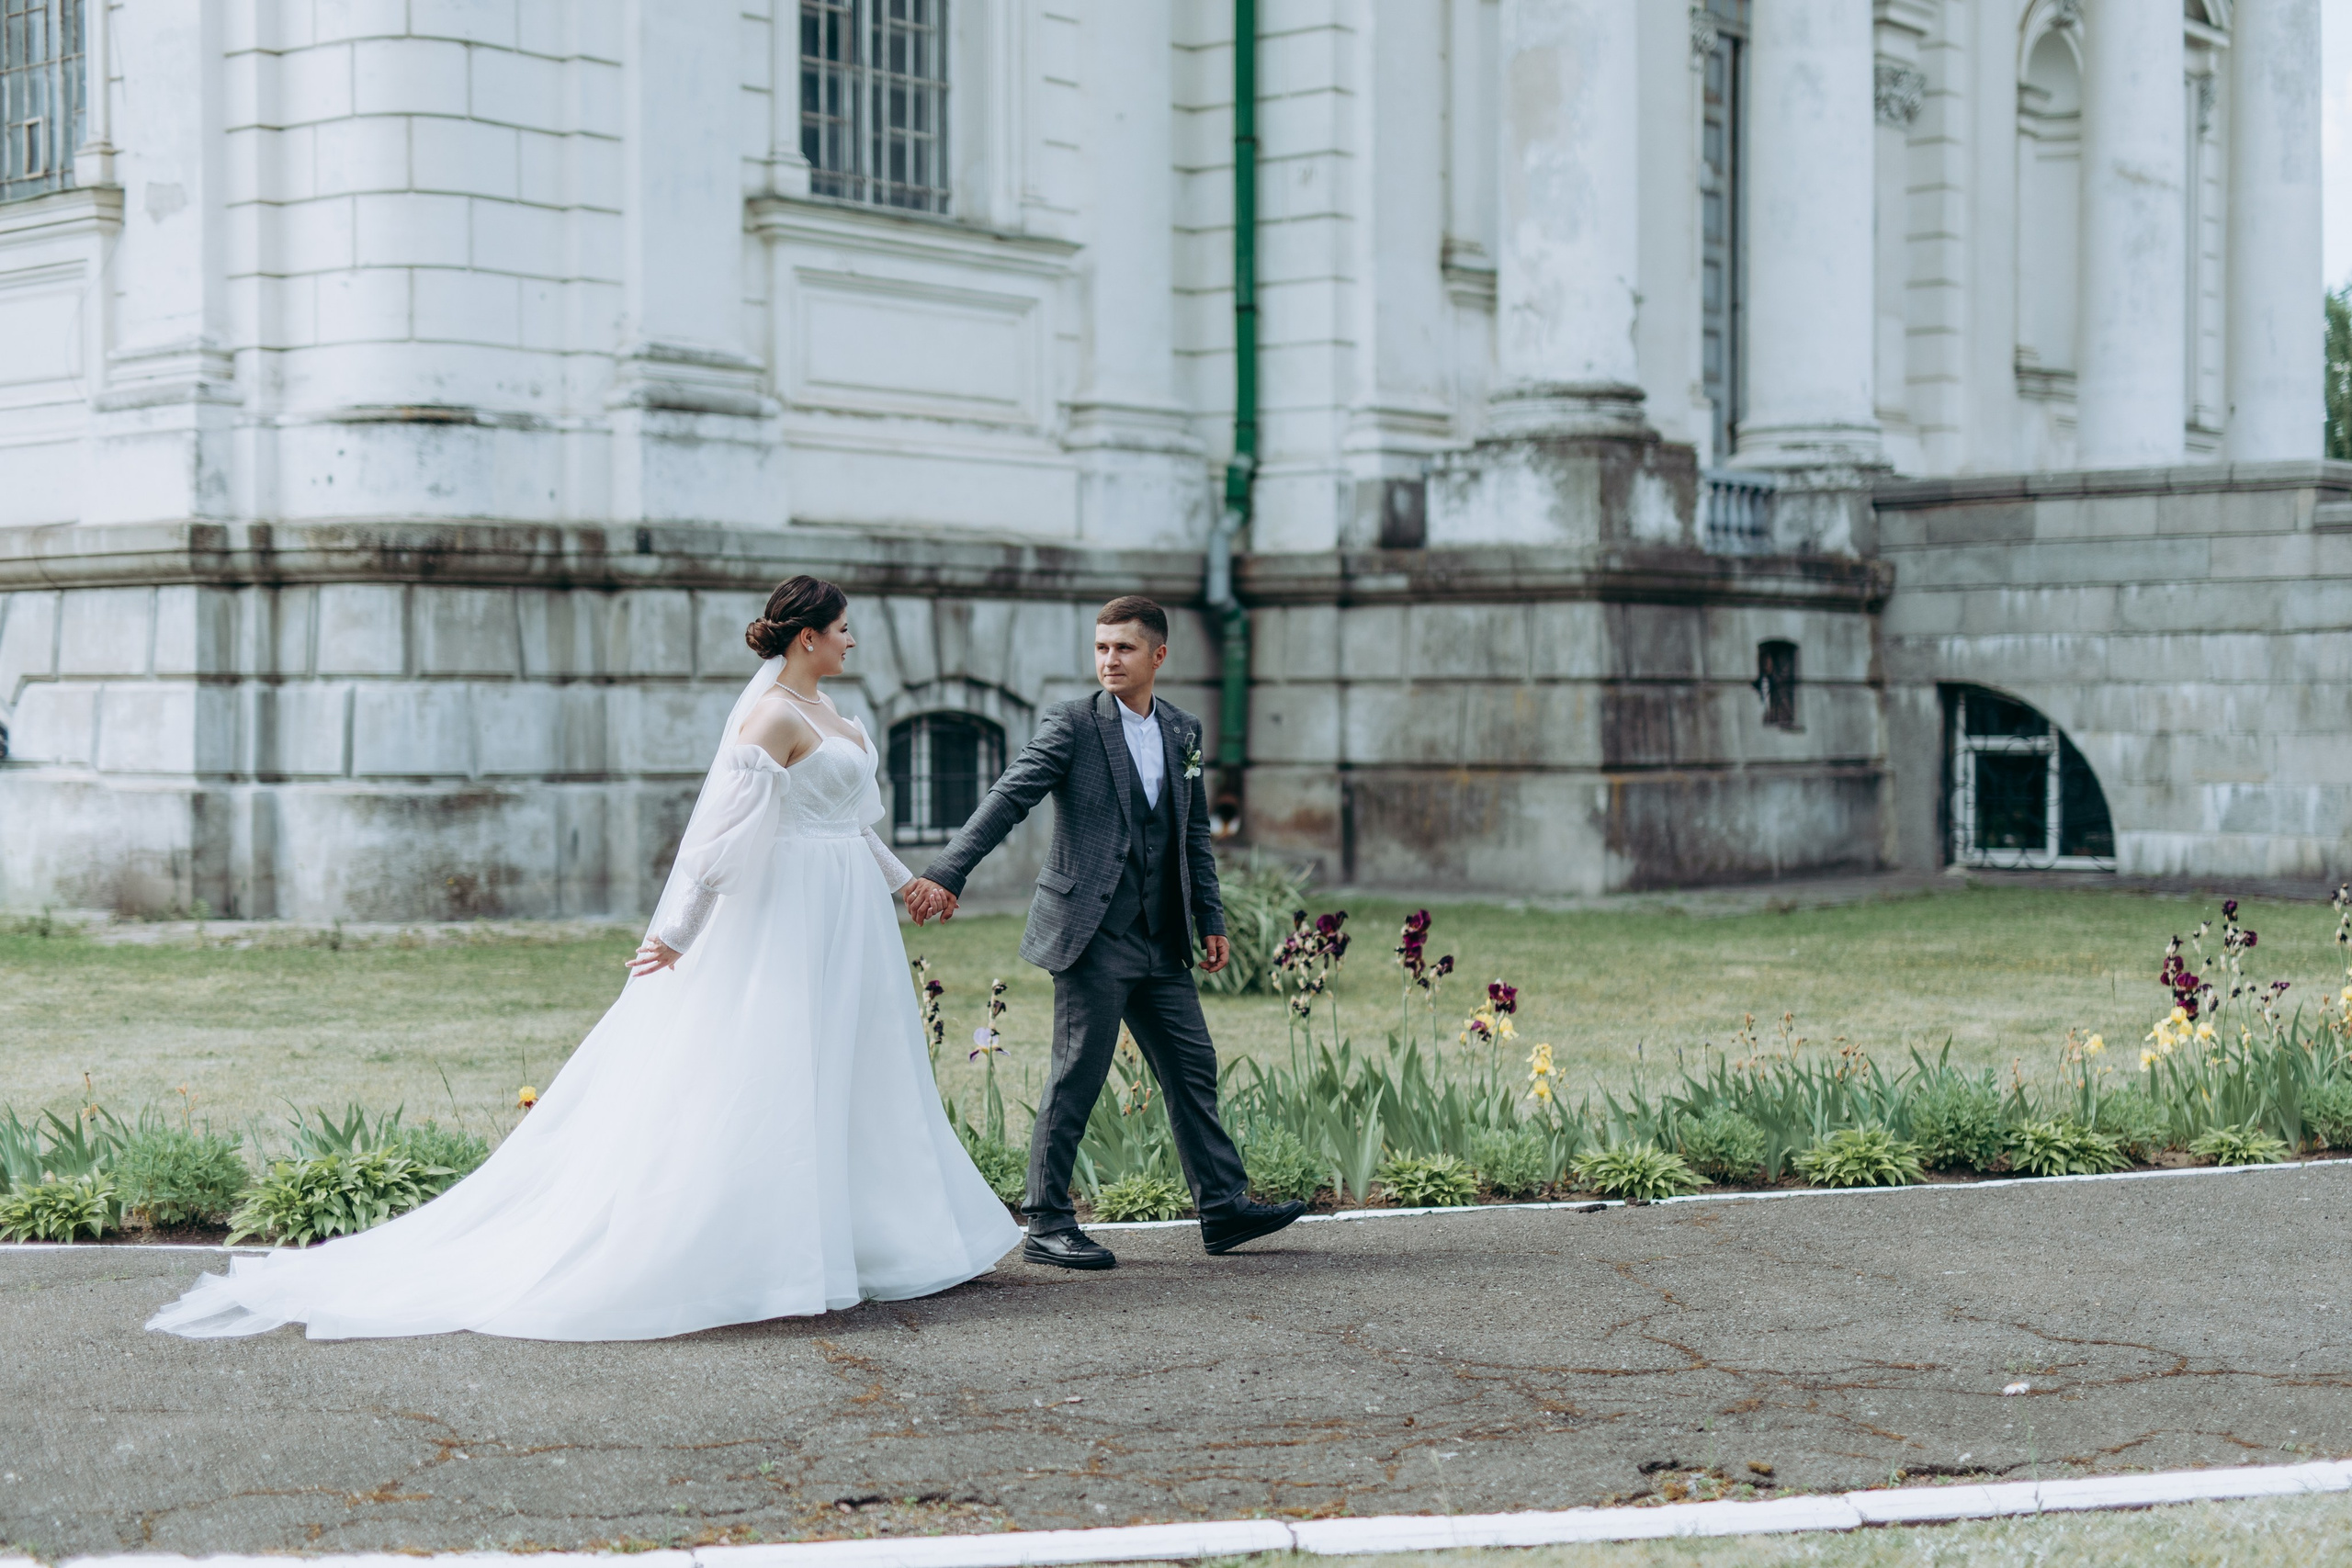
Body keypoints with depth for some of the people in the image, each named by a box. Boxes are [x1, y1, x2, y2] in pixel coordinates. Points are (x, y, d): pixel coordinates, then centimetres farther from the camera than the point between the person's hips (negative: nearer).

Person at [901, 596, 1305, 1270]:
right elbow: (1007, 800, -14)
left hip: (1162, 938, 6)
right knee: (1077, 1075, -4)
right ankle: (1048, 1225, 4)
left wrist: (1211, 920, 16)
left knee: (1192, 1068, 10)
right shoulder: (1070, 726, -5)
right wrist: (946, 874, -25)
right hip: (1093, 932, -6)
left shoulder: (1183, 732, 13)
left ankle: (1224, 1208, 19)